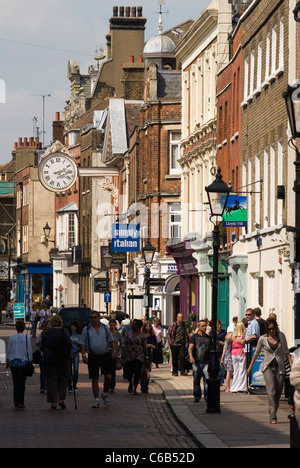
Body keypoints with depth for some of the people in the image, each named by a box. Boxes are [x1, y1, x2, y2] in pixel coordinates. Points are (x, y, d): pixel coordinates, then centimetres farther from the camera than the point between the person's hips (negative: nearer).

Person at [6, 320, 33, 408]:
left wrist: (7, 362, 18)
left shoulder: (12, 338, 2)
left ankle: (16, 401, 15)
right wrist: (30, 362, 7)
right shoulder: (26, 337, -4)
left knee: (15, 383, 12)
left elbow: (8, 351, 6)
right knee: (22, 383, -1)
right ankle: (20, 402, -6)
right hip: (23, 362, -2)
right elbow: (29, 351, -2)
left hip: (13, 362, 2)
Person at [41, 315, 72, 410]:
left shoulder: (47, 332, -1)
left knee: (51, 379, 4)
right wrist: (70, 356, 6)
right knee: (63, 378, 12)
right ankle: (61, 398, 0)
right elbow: (69, 346, -7)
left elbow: (42, 346, 5)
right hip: (62, 359, 0)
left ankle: (53, 401, -1)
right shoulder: (64, 331, -3)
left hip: (49, 358, 0)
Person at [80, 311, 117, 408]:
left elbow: (111, 340, 11)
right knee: (94, 379, 1)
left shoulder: (105, 328, 8)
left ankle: (105, 394, 16)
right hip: (93, 357, -1)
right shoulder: (86, 330, 4)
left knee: (108, 376, -8)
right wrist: (83, 355, -8)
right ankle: (96, 400, 7)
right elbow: (83, 343, 3)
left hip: (105, 355, 1)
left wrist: (114, 350, -3)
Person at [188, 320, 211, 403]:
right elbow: (190, 347, -9)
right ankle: (197, 397, 17)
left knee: (207, 379, -12)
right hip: (196, 362, -2)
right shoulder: (194, 337, 3)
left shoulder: (208, 338, 15)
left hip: (206, 362, 2)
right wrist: (191, 356, -27)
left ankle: (207, 396, -11)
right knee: (196, 381, 6)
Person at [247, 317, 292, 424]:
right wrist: (250, 367, 17)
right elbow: (256, 353, 12)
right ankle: (273, 417, -16)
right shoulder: (263, 339, 0)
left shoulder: (281, 336, 3)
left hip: (280, 367, 2)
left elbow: (286, 352, 9)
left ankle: (273, 413, 19)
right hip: (268, 367, -2)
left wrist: (291, 364, -2)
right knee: (271, 391, -15)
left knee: (278, 392, 3)